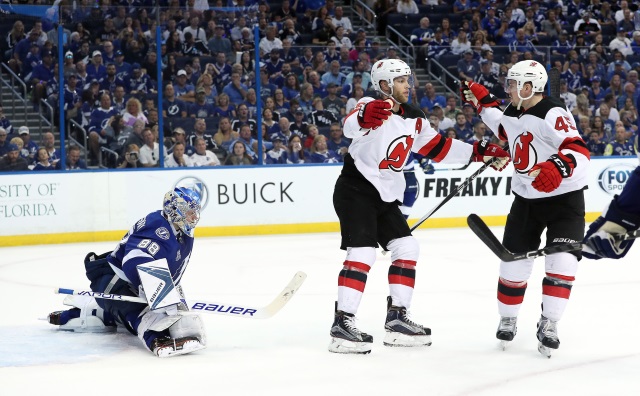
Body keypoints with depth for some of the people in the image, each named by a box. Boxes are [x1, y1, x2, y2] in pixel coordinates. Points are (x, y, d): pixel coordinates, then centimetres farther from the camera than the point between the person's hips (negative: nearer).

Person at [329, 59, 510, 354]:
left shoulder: (414, 119, 11)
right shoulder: (371, 107, -14)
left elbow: (439, 148, 18)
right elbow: (350, 127, -36)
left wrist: (481, 152, 12)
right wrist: (366, 116, -60)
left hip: (385, 196, 9)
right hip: (355, 190, -9)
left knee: (406, 248, 5)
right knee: (362, 252, -17)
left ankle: (397, 319, 13)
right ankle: (342, 324, -15)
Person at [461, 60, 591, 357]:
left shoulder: (553, 113, -22)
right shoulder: (512, 114, 3)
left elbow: (578, 150, -34)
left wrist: (558, 166, -52)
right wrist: (482, 101, 23)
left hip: (564, 197, -6)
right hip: (526, 198, 6)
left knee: (561, 262, -16)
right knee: (513, 261, 6)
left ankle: (548, 324, -6)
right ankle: (507, 319, 23)